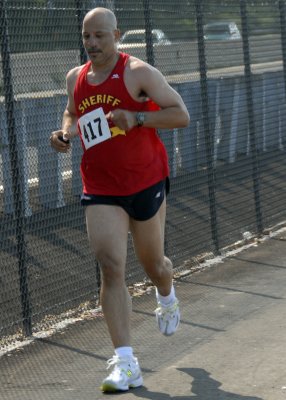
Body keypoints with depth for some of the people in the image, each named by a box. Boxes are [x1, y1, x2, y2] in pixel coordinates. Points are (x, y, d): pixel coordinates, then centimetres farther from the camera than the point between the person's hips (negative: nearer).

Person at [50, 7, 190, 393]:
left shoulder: (139, 72, -10)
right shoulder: (75, 78, 6)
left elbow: (181, 115, -11)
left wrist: (137, 117, -25)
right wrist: (66, 132, 4)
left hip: (146, 184, -2)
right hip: (100, 192, 2)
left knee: (153, 265, 13)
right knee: (111, 267, -14)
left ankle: (167, 296, 54)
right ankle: (125, 363, -17)